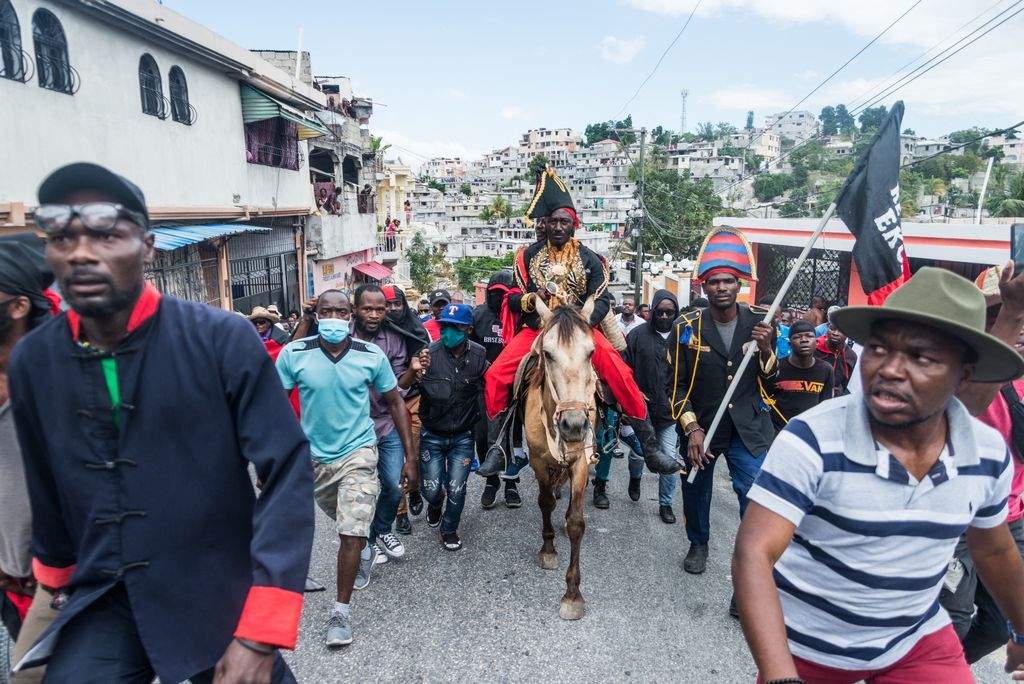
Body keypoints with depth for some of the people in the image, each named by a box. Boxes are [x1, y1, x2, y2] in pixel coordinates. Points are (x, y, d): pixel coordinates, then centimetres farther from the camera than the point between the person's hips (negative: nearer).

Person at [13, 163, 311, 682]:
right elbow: (47, 491, 11)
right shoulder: (31, 360, -2)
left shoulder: (223, 338, -17)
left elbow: (287, 473, -19)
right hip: (103, 606, 3)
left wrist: (260, 635, -21)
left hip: (219, 601, -3)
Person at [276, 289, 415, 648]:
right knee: (344, 521, 24)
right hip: (313, 456, 2)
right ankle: (366, 550, 56)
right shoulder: (293, 354, -13)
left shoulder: (372, 355, -12)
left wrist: (409, 455, -2)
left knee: (351, 532, -9)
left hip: (358, 453, -2)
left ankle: (341, 609, 10)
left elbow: (395, 403, -1)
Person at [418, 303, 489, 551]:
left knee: (456, 490, 5)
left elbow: (487, 389, 2)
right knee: (431, 490, 8)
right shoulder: (429, 354, -16)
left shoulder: (479, 356, -10)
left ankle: (449, 531, 33)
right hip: (432, 435, 0)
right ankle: (435, 503, 46)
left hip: (463, 436, 1)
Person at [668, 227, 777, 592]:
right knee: (695, 490, 19)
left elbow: (772, 382, 3)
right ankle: (698, 544, 48)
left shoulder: (759, 323, -2)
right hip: (700, 426, 1)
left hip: (749, 428, 0)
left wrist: (766, 351, -16)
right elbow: (678, 384, -7)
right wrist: (692, 429, -17)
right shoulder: (687, 327, -8)